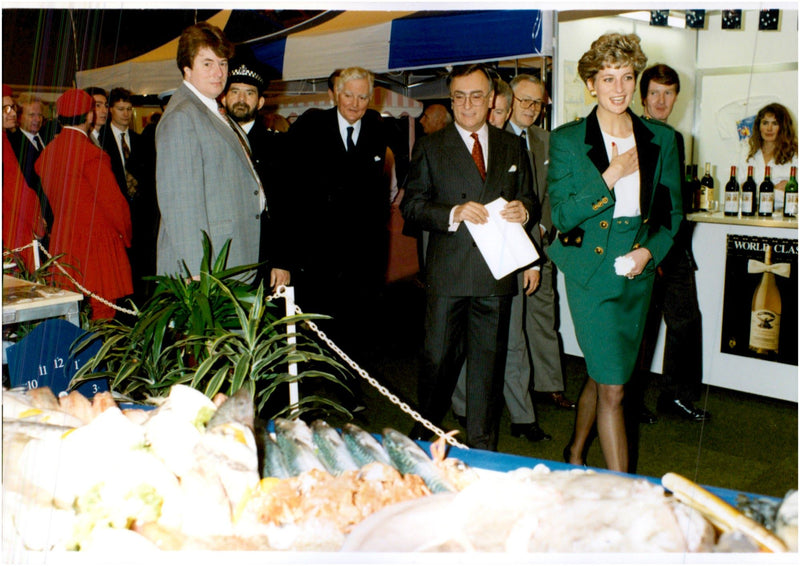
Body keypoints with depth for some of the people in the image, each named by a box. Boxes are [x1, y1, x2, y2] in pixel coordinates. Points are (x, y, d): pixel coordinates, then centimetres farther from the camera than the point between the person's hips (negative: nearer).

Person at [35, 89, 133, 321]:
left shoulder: (48, 151, 8)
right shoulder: (91, 153, -16)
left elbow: (52, 197, 14)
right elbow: (112, 199, -13)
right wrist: (124, 233, 2)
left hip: (61, 238, 8)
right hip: (96, 239, -8)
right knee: (102, 308, -1)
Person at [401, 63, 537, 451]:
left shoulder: (512, 147, 13)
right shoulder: (430, 147, 4)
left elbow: (527, 198, 17)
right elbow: (411, 204, -3)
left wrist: (524, 210, -7)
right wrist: (454, 213, -19)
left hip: (496, 273, 2)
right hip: (447, 273, -2)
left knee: (489, 360, 9)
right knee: (437, 357, 5)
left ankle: (482, 448, 24)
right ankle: (426, 430, 30)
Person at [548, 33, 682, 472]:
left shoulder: (661, 140, 6)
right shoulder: (567, 140, -4)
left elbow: (672, 212, 12)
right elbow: (561, 216, -9)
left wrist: (650, 250, -6)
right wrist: (610, 177, -17)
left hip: (638, 271, 4)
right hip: (590, 271, -4)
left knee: (602, 375, 16)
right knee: (612, 387, -5)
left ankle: (575, 452, 40)